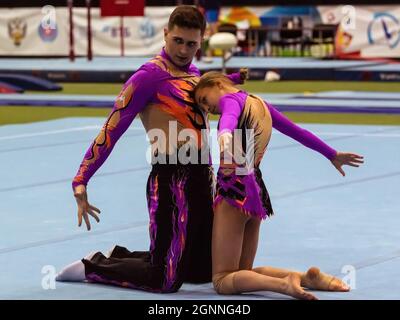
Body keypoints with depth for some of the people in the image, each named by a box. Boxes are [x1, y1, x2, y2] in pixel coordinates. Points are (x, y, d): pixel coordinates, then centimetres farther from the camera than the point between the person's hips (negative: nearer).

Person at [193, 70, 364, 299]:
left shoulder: (230, 99, -5)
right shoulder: (259, 103, 20)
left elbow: (229, 118, -29)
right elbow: (296, 131, 29)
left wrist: (224, 134, -52)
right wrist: (333, 155, 41)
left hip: (235, 187, -9)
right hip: (255, 189, 9)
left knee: (223, 281, -8)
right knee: (244, 272, 16)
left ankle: (284, 283, -31)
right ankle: (306, 278, -4)